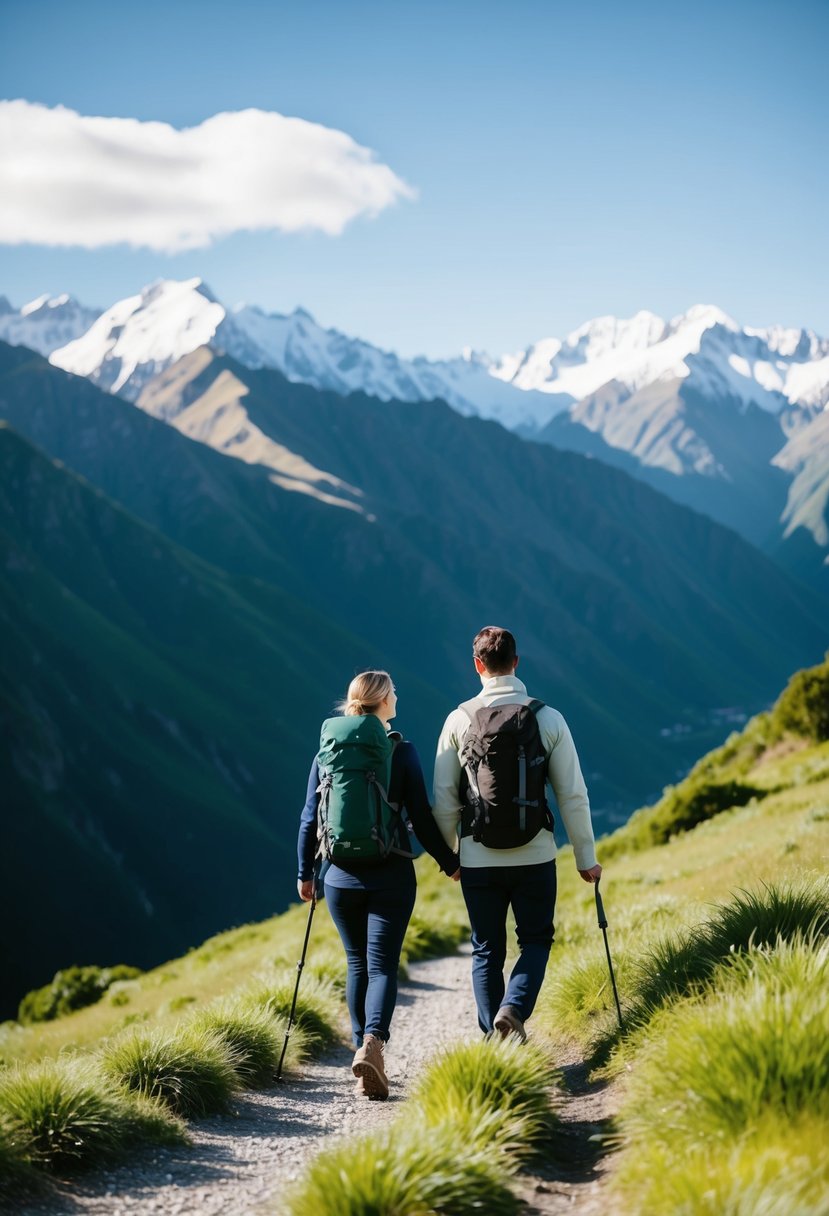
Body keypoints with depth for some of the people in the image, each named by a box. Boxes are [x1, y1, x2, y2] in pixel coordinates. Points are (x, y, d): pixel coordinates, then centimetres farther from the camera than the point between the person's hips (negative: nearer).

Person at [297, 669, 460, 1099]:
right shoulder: (401, 750, -7)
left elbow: (310, 818, 4)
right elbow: (421, 818, -5)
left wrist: (305, 872, 15)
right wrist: (450, 863, 8)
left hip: (342, 876, 3)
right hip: (391, 876, -3)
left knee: (358, 964, 16)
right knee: (382, 965, -2)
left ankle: (364, 1048, 18)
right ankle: (372, 1042, -24)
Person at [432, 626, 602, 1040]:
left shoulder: (459, 720, -3)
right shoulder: (548, 719, -4)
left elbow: (444, 800, 0)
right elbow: (573, 796, -4)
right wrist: (586, 857, 5)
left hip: (478, 859, 1)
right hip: (535, 856, -1)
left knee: (486, 950, 14)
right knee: (535, 941, 15)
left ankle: (494, 1037, 14)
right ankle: (513, 1009, -8)